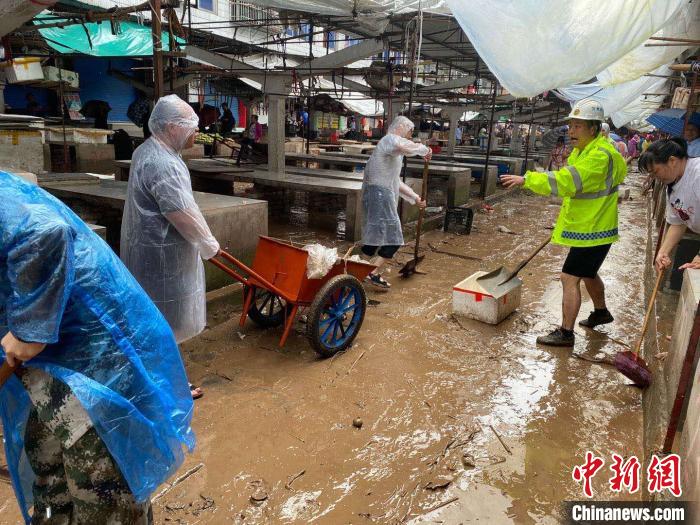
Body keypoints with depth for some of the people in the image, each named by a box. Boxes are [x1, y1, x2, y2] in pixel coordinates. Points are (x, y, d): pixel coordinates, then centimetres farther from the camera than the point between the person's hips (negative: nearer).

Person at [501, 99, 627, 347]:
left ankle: (565, 333, 0)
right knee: (588, 272, 26)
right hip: (585, 224, 11)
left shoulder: (600, 155, -24)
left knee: (570, 277, -9)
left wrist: (527, 180, -38)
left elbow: (567, 181, -36)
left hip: (592, 229, -11)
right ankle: (601, 312, 48)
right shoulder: (583, 150, 8)